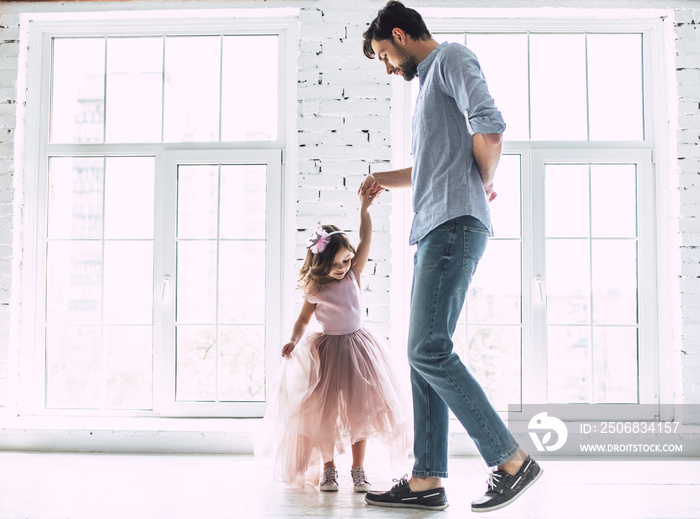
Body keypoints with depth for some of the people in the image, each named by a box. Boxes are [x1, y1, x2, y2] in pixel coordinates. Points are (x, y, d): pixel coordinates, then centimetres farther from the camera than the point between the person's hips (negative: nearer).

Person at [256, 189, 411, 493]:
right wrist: (293, 341, -13)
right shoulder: (315, 291, -7)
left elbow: (366, 240, -10)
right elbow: (303, 320, 4)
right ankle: (328, 469, 13)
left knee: (360, 408, 0)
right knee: (324, 410, -1)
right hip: (326, 351, -2)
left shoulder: (353, 274, -3)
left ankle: (358, 471, 9)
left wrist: (364, 209, -18)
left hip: (357, 347, 2)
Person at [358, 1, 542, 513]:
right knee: (424, 355, 4)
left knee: (429, 350, -16)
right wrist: (386, 178, 36)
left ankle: (512, 460, -9)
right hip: (434, 229, 10)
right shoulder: (429, 80, 29)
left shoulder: (451, 58, 1)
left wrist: (484, 185, -3)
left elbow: (490, 125, -16)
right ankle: (427, 480, 6)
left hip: (454, 224, -10)